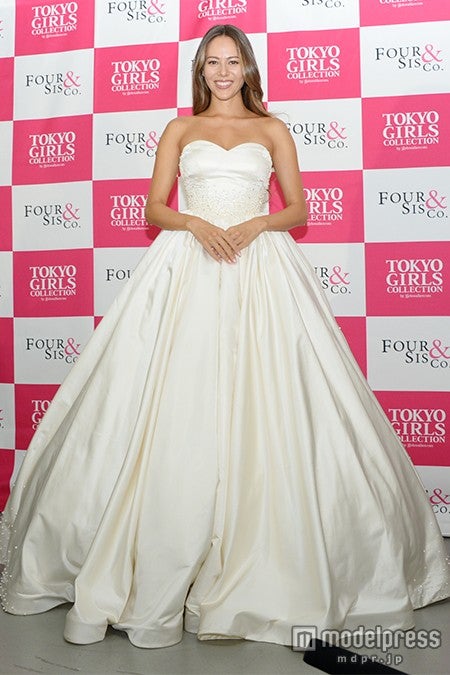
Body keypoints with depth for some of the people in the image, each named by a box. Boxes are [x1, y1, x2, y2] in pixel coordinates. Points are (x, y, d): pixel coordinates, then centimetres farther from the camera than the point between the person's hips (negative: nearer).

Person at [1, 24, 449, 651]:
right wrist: (198, 224, -9)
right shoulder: (180, 129, 16)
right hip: (189, 268, 1)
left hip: (261, 268, 0)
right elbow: (155, 208, 10)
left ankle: (270, 568, 7)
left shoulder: (272, 130, 15)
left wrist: (256, 224, -8)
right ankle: (165, 568, 4)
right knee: (180, 405, -7)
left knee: (262, 404, -7)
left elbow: (298, 209, 11)